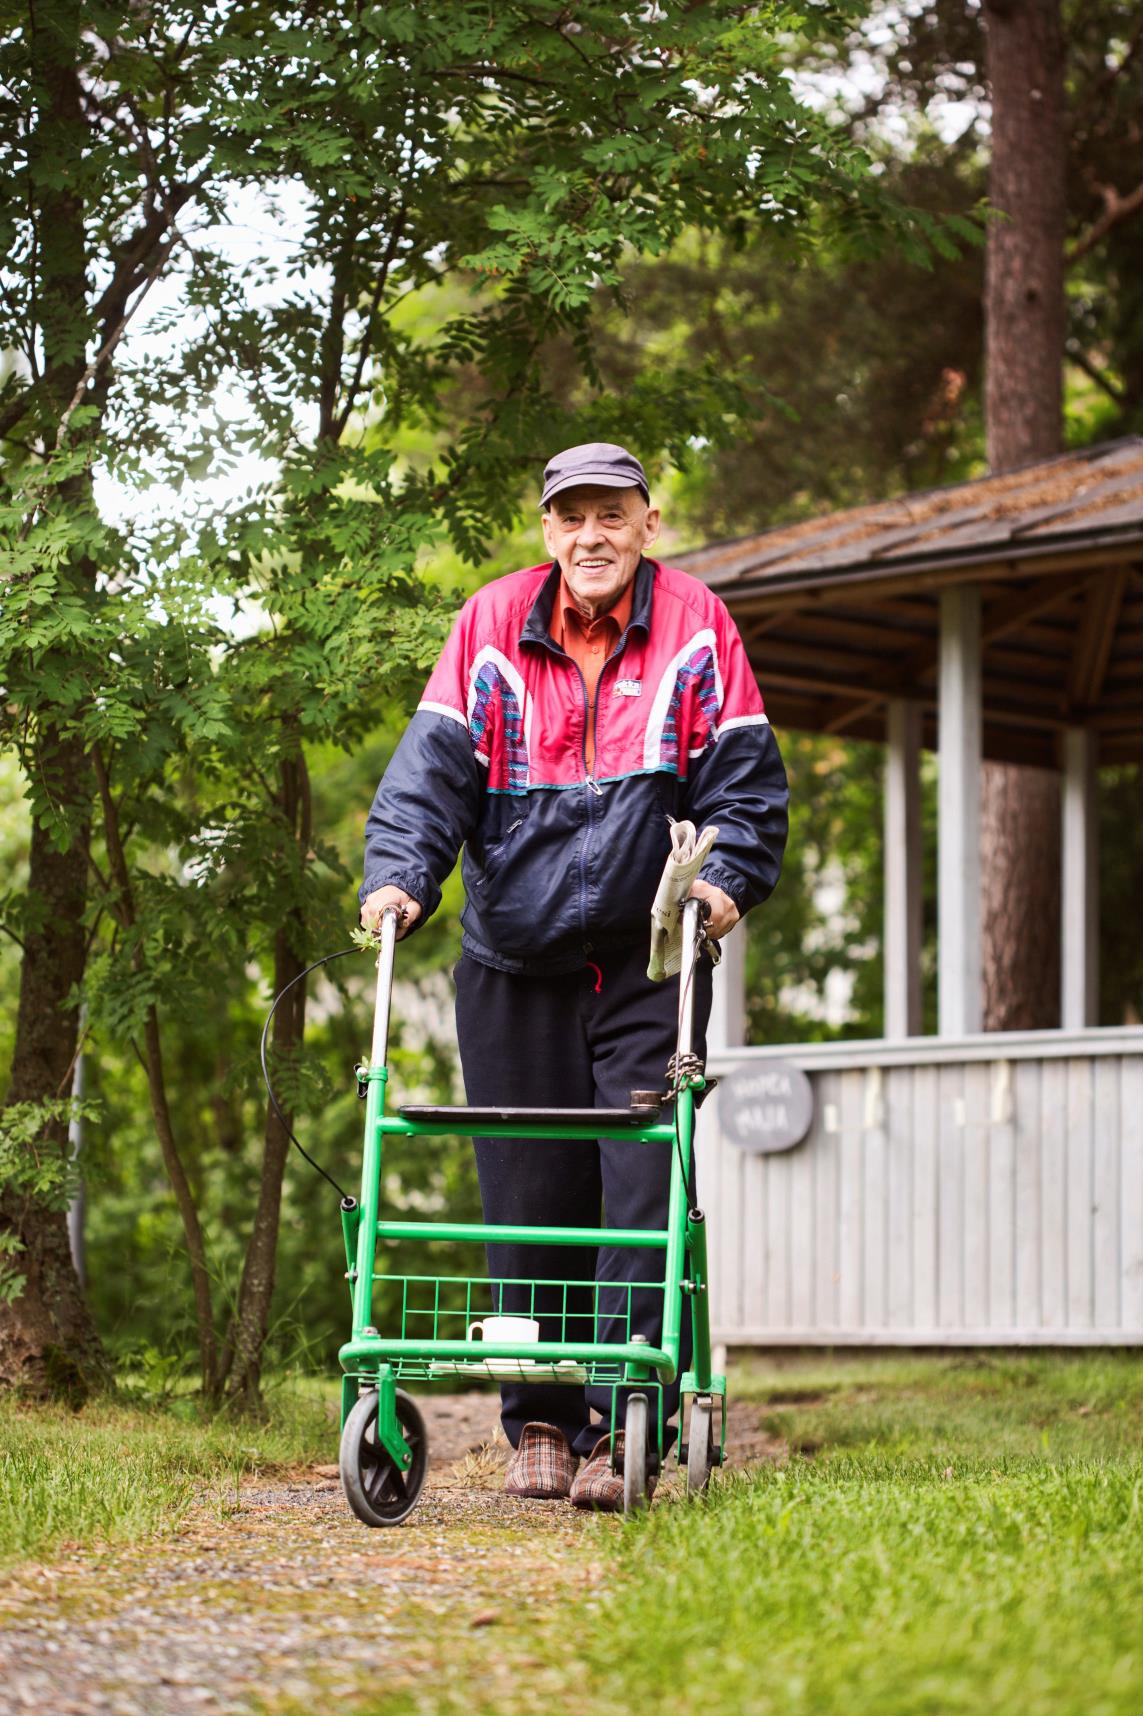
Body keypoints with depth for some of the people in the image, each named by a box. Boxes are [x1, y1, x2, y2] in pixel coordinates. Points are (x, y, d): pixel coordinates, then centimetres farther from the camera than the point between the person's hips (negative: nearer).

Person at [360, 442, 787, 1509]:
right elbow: (434, 766, -3)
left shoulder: (694, 626, 1)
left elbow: (742, 775, 2)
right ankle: (537, 1424, 14)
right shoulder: (493, 624, 2)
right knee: (528, 1196, 4)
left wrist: (726, 877, -14)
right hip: (516, 961, 1)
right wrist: (399, 874, -18)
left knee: (644, 1186, -9)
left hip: (648, 961, -1)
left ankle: (619, 1425, -8)